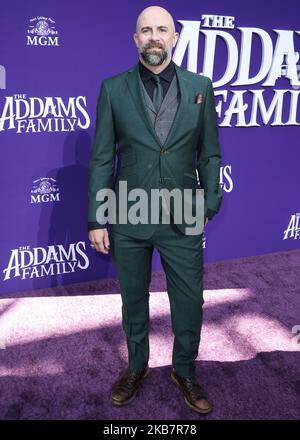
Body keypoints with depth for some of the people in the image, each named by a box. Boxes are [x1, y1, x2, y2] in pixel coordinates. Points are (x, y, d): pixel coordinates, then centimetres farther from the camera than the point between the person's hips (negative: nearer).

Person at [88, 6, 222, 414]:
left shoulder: (200, 87, 2)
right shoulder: (113, 89, -1)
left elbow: (210, 154, 7)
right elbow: (102, 159, -1)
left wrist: (210, 204, 4)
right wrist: (96, 220, -3)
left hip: (183, 220, 1)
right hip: (128, 218, 0)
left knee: (189, 303, 10)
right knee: (133, 300, 16)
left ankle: (185, 372, 36)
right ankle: (136, 366, 40)